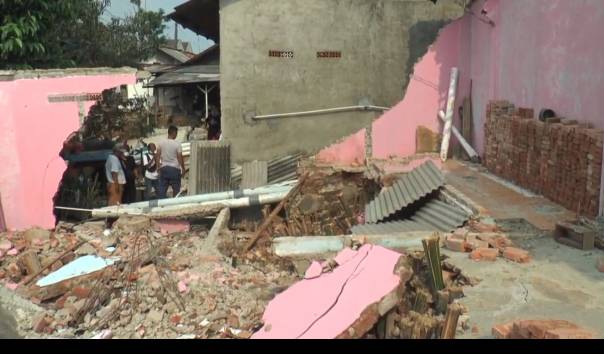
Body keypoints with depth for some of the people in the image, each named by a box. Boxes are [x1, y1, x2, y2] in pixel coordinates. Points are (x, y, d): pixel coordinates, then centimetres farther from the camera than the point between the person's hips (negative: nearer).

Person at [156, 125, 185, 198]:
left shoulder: (161, 143, 2)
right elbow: (180, 157, -9)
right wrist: (183, 168, 0)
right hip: (174, 168, -4)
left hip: (163, 168, 4)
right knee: (176, 190, 7)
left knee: (162, 190, 6)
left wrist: (158, 165, 9)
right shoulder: (177, 144, -9)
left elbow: (157, 155, 1)